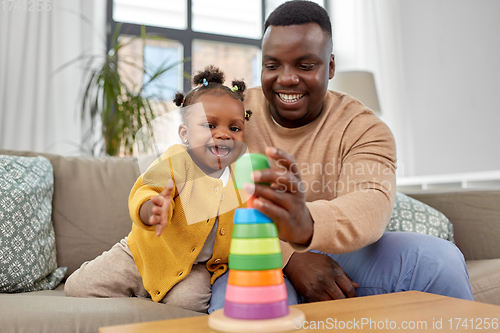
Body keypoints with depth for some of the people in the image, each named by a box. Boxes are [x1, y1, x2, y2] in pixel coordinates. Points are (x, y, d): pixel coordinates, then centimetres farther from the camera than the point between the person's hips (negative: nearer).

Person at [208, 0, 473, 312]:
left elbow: (371, 202, -26)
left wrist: (308, 225, -50)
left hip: (343, 258, 1)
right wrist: (289, 256, -27)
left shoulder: (363, 128, -5)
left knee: (438, 259, -22)